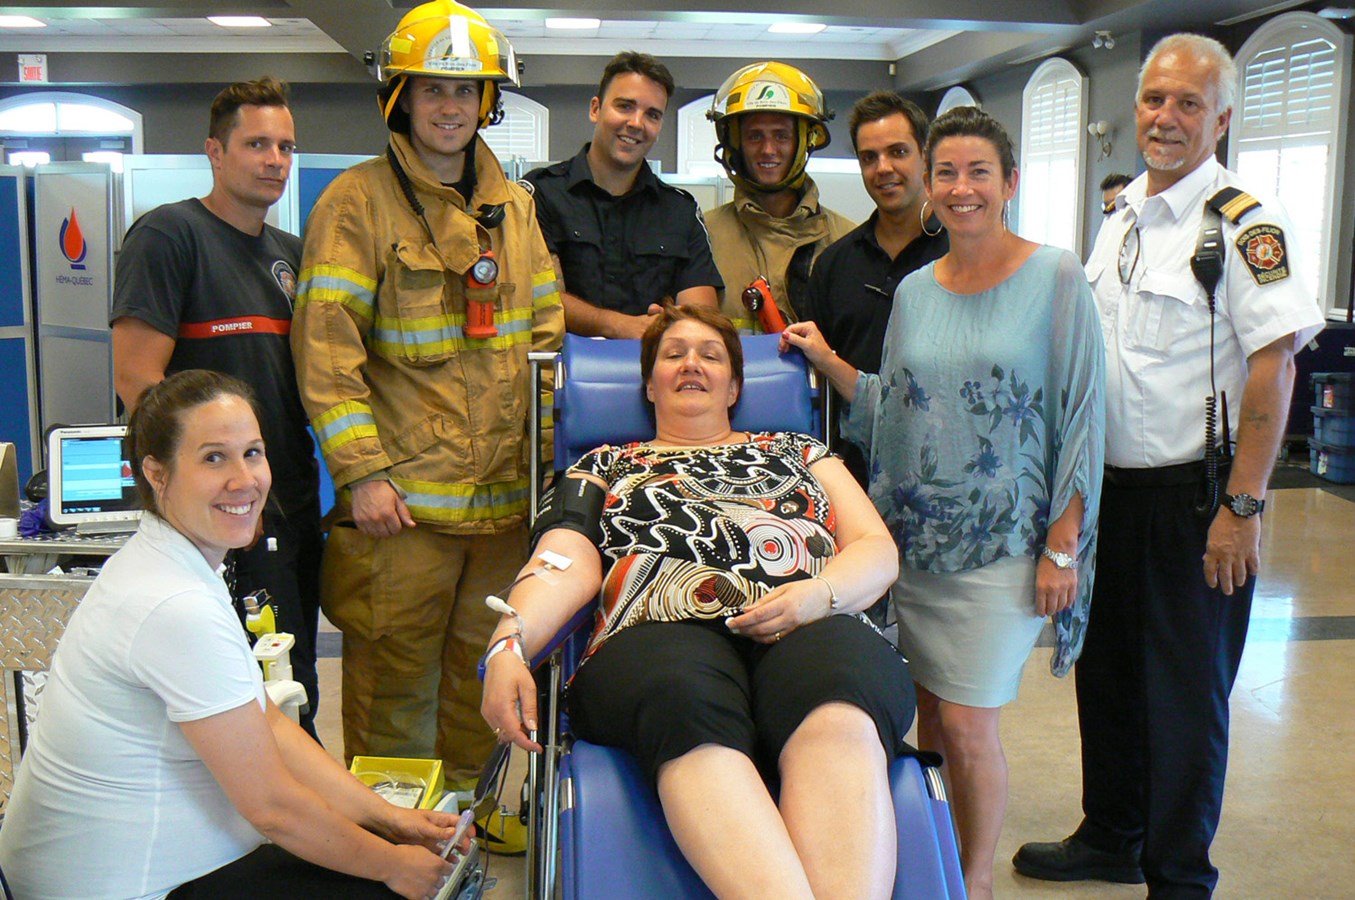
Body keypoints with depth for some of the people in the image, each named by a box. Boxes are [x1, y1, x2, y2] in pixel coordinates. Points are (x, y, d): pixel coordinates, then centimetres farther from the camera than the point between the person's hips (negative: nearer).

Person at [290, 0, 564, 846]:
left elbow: (546, 332, 19)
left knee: (483, 672, 16)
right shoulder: (359, 202, -3)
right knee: (394, 678, 2)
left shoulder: (516, 206, 14)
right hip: (403, 493, -5)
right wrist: (362, 472, -14)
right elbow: (327, 346, -9)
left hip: (506, 490, 5)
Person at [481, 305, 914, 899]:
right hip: (661, 636, -1)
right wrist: (506, 647, -9)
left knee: (839, 715, -38)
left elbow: (878, 551, 22)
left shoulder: (796, 452, 34)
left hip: (812, 633, 1)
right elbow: (566, 568, 13)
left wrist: (820, 594, -3)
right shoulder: (607, 467, 31)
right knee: (686, 702, -41)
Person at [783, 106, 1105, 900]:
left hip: (1001, 543, -4)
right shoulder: (915, 291, 9)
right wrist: (826, 359, 3)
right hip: (911, 534, 4)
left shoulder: (1055, 278, -4)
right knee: (928, 713, 9)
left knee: (967, 724, -2)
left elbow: (1082, 415, -6)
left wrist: (1062, 546, -9)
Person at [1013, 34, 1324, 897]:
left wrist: (1242, 506, -22)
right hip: (1107, 485, 7)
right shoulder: (1121, 214, 10)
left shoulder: (1244, 222, -12)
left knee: (1186, 692, 4)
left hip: (1192, 495, -7)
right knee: (1105, 667, 17)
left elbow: (1274, 365, -18)